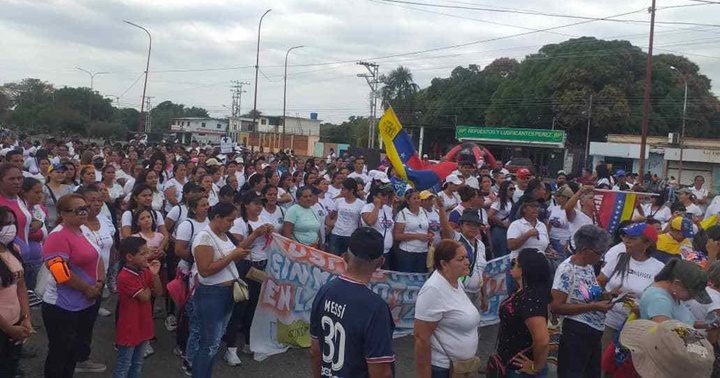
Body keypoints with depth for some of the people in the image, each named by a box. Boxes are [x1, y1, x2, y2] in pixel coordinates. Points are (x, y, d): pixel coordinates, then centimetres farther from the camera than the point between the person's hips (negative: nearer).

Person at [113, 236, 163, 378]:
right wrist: (148, 286, -4)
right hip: (129, 329, -8)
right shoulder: (124, 277, -23)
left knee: (137, 365, 20)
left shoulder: (145, 272, 2)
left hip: (143, 326, 8)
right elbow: (145, 297, -24)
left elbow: (158, 293, 1)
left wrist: (155, 275, -13)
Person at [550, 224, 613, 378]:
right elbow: (556, 307, -23)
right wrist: (593, 306, -23)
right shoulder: (567, 270, -19)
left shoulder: (589, 266, 5)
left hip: (595, 331, 8)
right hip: (577, 333, -8)